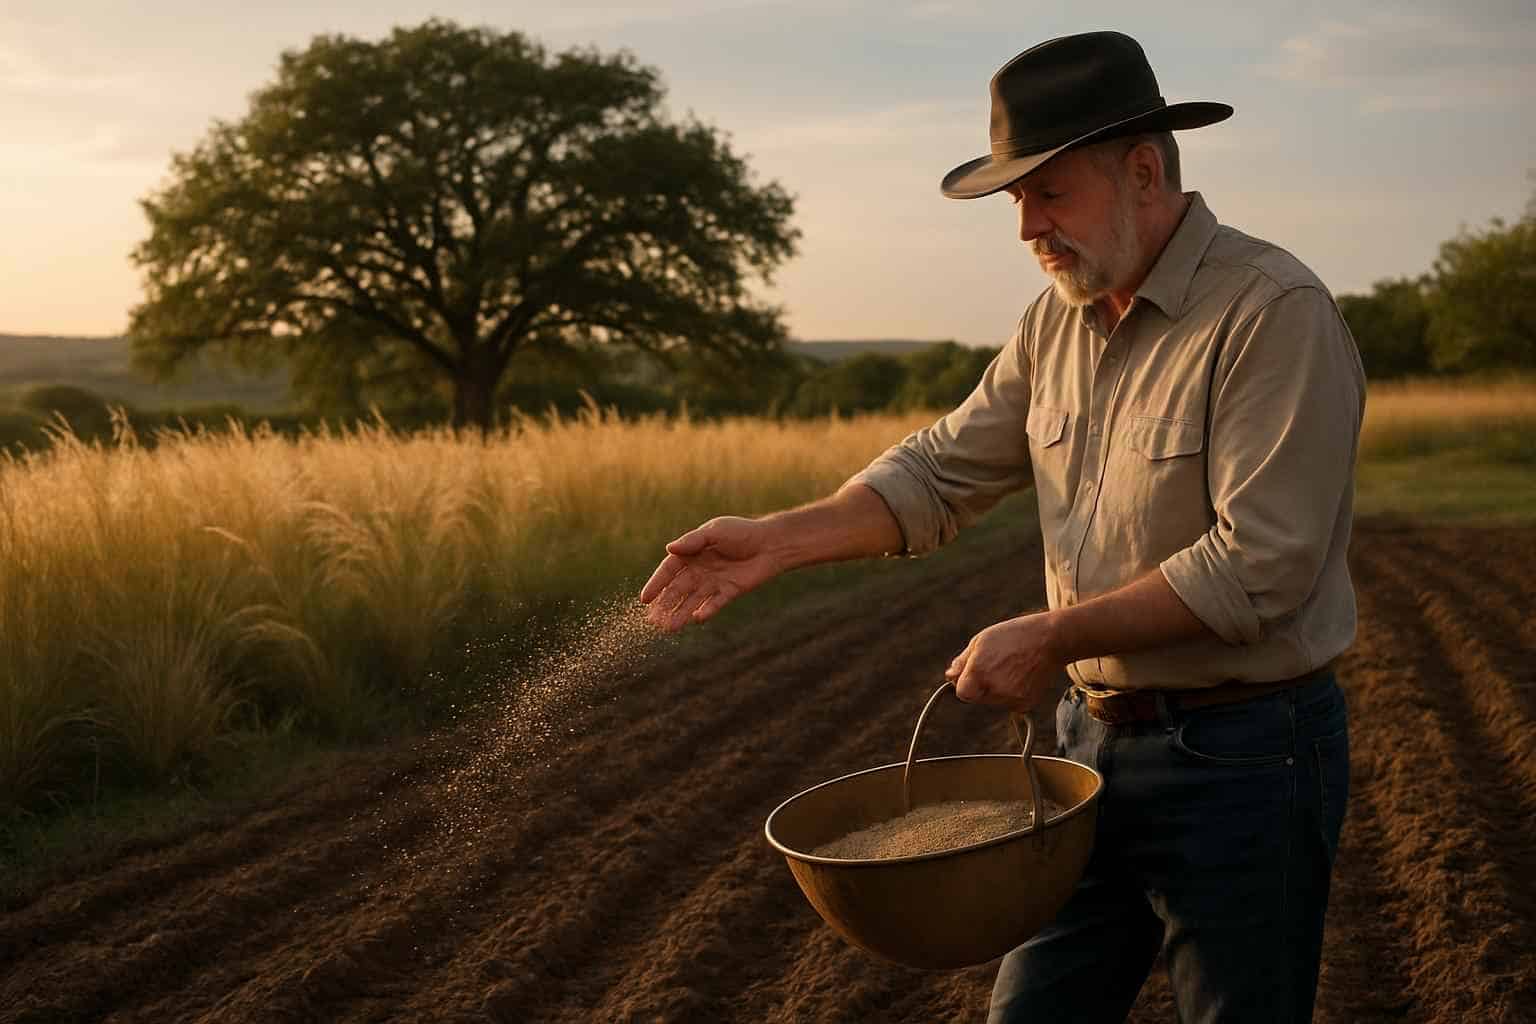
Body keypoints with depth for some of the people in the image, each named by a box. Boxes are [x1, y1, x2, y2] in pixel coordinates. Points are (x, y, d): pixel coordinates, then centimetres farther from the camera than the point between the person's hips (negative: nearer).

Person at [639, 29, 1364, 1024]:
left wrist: (1055, 635, -20)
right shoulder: (1060, 320, 6)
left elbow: (1259, 568, -23)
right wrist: (779, 540, -5)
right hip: (1095, 737, 7)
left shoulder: (1275, 312, -18)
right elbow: (944, 470, 9)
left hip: (1245, 755, -7)